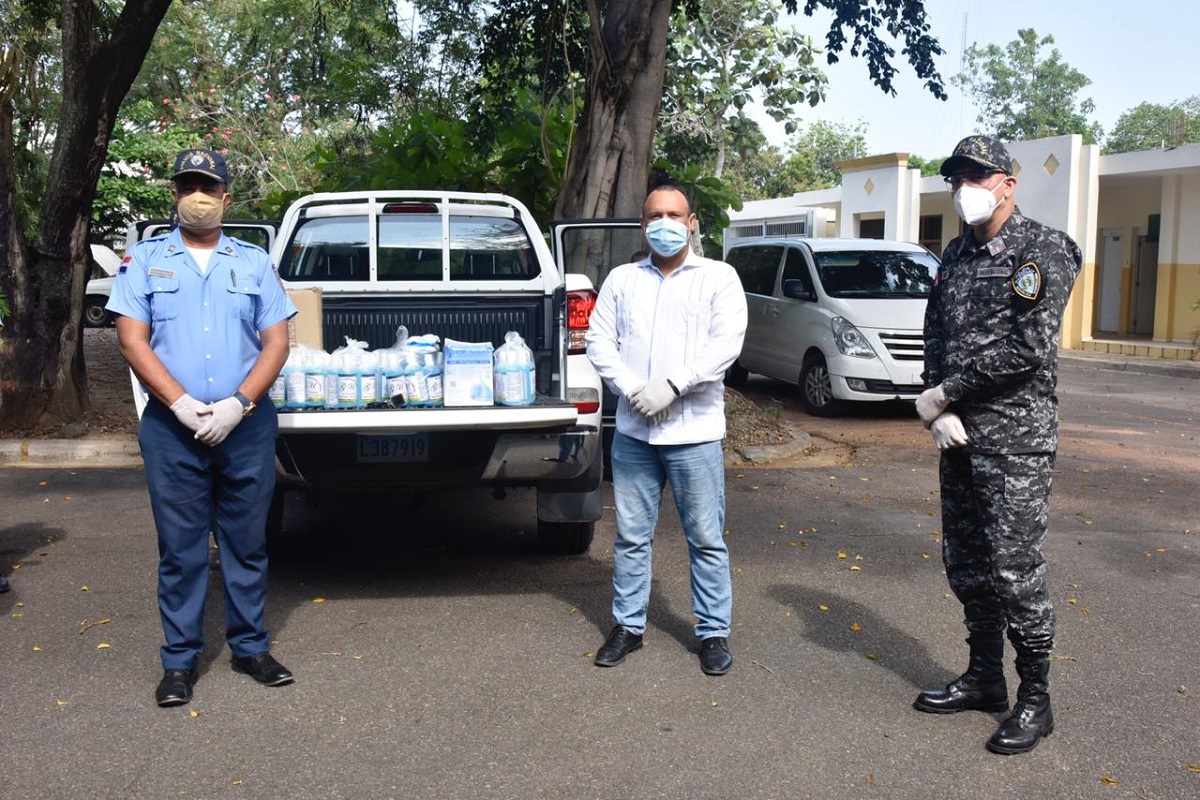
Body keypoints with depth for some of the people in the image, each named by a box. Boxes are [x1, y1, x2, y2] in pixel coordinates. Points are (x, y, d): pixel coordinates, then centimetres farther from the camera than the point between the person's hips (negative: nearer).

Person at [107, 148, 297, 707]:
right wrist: (182, 403, -13)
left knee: (247, 542, 9)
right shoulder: (145, 260, 7)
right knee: (180, 548, 4)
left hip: (246, 426, 1)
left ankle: (250, 646, 22)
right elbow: (132, 341, -1)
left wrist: (238, 404, -10)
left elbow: (276, 341, 4)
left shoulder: (254, 262, 10)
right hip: (172, 428, -1)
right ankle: (179, 660, 16)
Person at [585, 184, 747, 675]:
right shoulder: (622, 279, 12)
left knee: (706, 538, 3)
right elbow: (599, 340, 6)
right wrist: (630, 387, -11)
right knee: (631, 536, 10)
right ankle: (628, 626, 24)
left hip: (694, 431, -3)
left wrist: (671, 386, -17)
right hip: (632, 431, 3)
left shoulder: (718, 277, 2)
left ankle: (713, 632, 16)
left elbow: (727, 343, -9)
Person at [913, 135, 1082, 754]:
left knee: (1013, 569, -5)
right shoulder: (956, 256, 14)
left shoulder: (1043, 251, -8)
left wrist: (946, 395, -12)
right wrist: (938, 412, -5)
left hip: (1015, 437, -7)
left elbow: (1027, 349, -17)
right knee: (965, 564, 13)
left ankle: (1035, 700, 10)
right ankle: (984, 678, 29)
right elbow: (935, 338, 11)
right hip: (956, 435, 8)